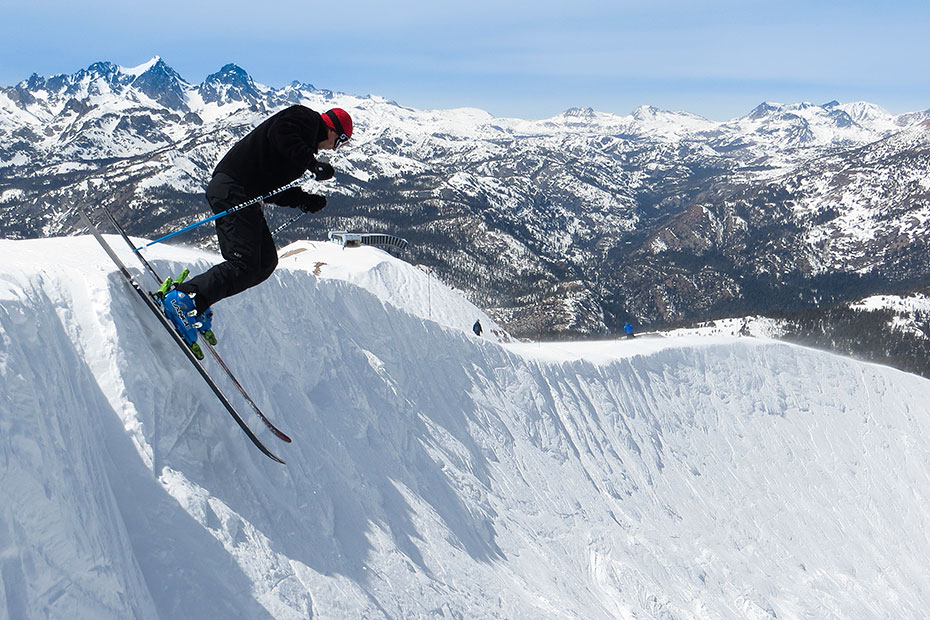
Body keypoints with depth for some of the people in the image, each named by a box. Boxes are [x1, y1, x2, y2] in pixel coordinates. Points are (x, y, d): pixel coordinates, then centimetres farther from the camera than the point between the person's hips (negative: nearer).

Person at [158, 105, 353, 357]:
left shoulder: (307, 139, 29)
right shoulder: (305, 117, 3)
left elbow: (275, 187, 24)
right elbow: (281, 136, -21)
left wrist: (304, 200, 13)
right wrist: (312, 163, -19)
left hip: (247, 196, 11)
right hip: (233, 189, -11)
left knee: (266, 262, 7)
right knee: (244, 264, -17)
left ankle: (198, 306, 8)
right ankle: (182, 296, -15)